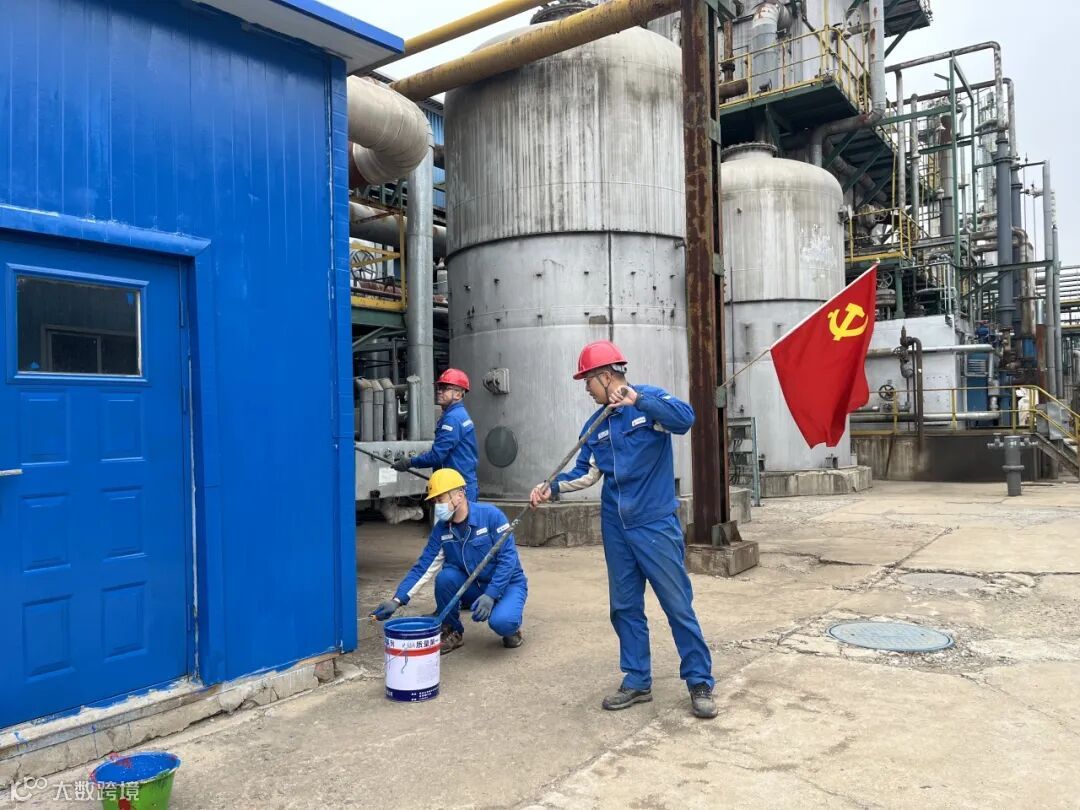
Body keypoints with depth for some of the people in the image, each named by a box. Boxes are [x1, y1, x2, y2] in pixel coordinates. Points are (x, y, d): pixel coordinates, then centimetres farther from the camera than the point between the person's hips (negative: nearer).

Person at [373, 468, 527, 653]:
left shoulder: (490, 515, -20)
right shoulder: (442, 529, -6)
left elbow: (508, 558, -23)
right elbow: (423, 567, -7)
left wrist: (490, 595, -30)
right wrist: (397, 600, -18)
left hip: (507, 583, -5)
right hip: (474, 586, 5)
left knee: (500, 622, -34)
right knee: (445, 576, -25)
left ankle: (511, 627, 5)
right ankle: (452, 632, -1)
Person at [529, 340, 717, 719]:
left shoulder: (650, 400, -8)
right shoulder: (596, 425, 9)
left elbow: (685, 418, -27)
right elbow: (586, 473, 9)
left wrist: (638, 399, -36)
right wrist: (553, 488, -5)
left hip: (656, 524, -6)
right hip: (616, 527, 6)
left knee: (678, 605, 1)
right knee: (625, 608, 11)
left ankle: (700, 683, 15)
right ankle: (637, 682, 24)